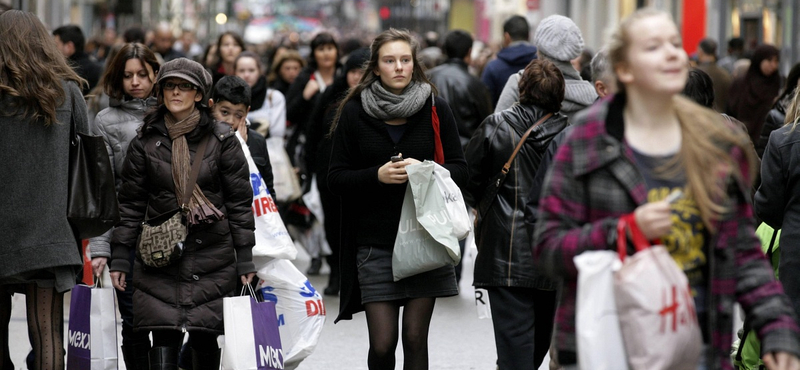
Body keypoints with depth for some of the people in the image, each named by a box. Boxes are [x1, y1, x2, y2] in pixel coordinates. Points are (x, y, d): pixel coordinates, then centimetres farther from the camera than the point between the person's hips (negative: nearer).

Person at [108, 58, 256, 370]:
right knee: (164, 338, -9)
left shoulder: (222, 140, 1)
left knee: (204, 339, 3)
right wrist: (119, 258, 5)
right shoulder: (145, 142, 6)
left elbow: (240, 202, 2)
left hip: (211, 255, -1)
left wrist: (245, 259, -1)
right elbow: (130, 204, 9)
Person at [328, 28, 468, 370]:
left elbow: (460, 170, 7)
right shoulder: (354, 112, 3)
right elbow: (336, 178, 3)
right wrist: (377, 175, -14)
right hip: (375, 241, 0)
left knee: (415, 338, 0)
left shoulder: (435, 109, 4)